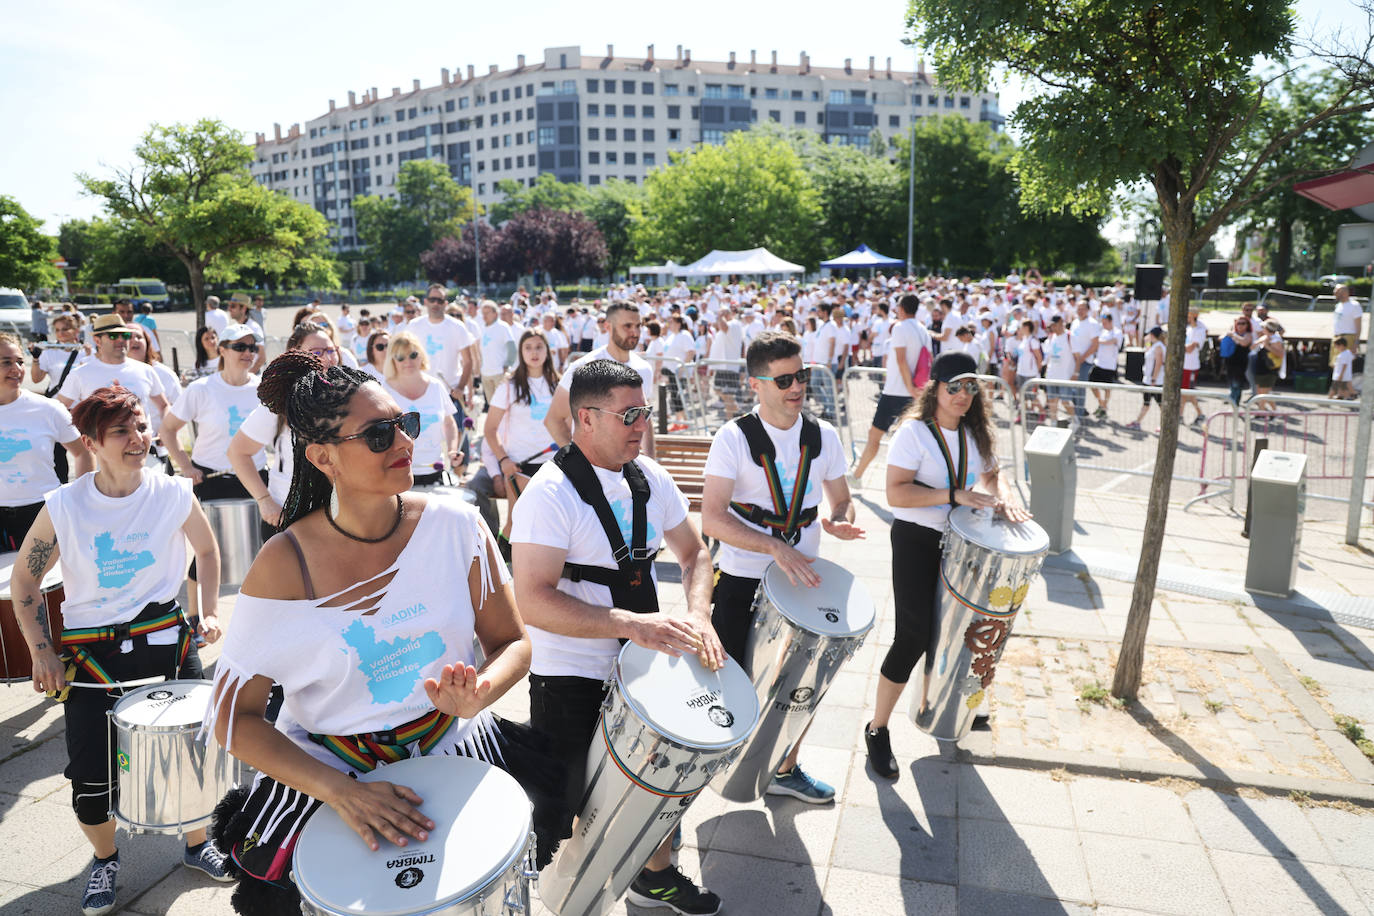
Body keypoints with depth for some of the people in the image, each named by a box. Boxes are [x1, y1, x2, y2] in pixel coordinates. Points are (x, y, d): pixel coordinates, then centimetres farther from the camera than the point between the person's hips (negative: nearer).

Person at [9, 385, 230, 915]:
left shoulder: (174, 493, -8)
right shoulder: (63, 507, -11)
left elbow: (207, 551, 10)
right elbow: (24, 581, 2)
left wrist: (208, 612, 2)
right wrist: (43, 653, -4)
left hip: (164, 636, 1)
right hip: (89, 649, -1)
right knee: (91, 773, 1)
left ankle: (197, 844, 31)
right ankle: (104, 860, 31)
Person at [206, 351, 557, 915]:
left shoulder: (454, 525, -11)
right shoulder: (284, 566, -16)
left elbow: (512, 643, -3)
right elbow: (234, 717, -11)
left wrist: (477, 695, -25)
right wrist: (340, 790, -22)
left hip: (447, 743, 2)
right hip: (326, 762, -1)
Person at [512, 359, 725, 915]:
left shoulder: (650, 478, 0)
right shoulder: (551, 493, -21)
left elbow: (693, 553, 9)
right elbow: (533, 600, -28)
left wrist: (697, 616, -11)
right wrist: (632, 624, -36)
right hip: (571, 681, -6)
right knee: (585, 808, 8)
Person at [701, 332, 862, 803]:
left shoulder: (823, 436, 1)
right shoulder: (735, 438, -13)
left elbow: (841, 500, 11)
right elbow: (712, 518, -20)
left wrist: (841, 522, -13)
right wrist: (775, 546, -30)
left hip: (802, 579, 4)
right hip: (741, 584, -4)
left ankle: (786, 769, 39)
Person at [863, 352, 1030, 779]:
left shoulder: (974, 432, 5)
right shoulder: (913, 432, -16)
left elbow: (991, 474, 16)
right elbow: (895, 493, -23)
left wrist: (1004, 499, -6)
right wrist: (956, 495, -28)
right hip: (916, 540, -7)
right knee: (914, 636, -8)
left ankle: (931, 703, 42)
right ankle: (877, 729, 7)